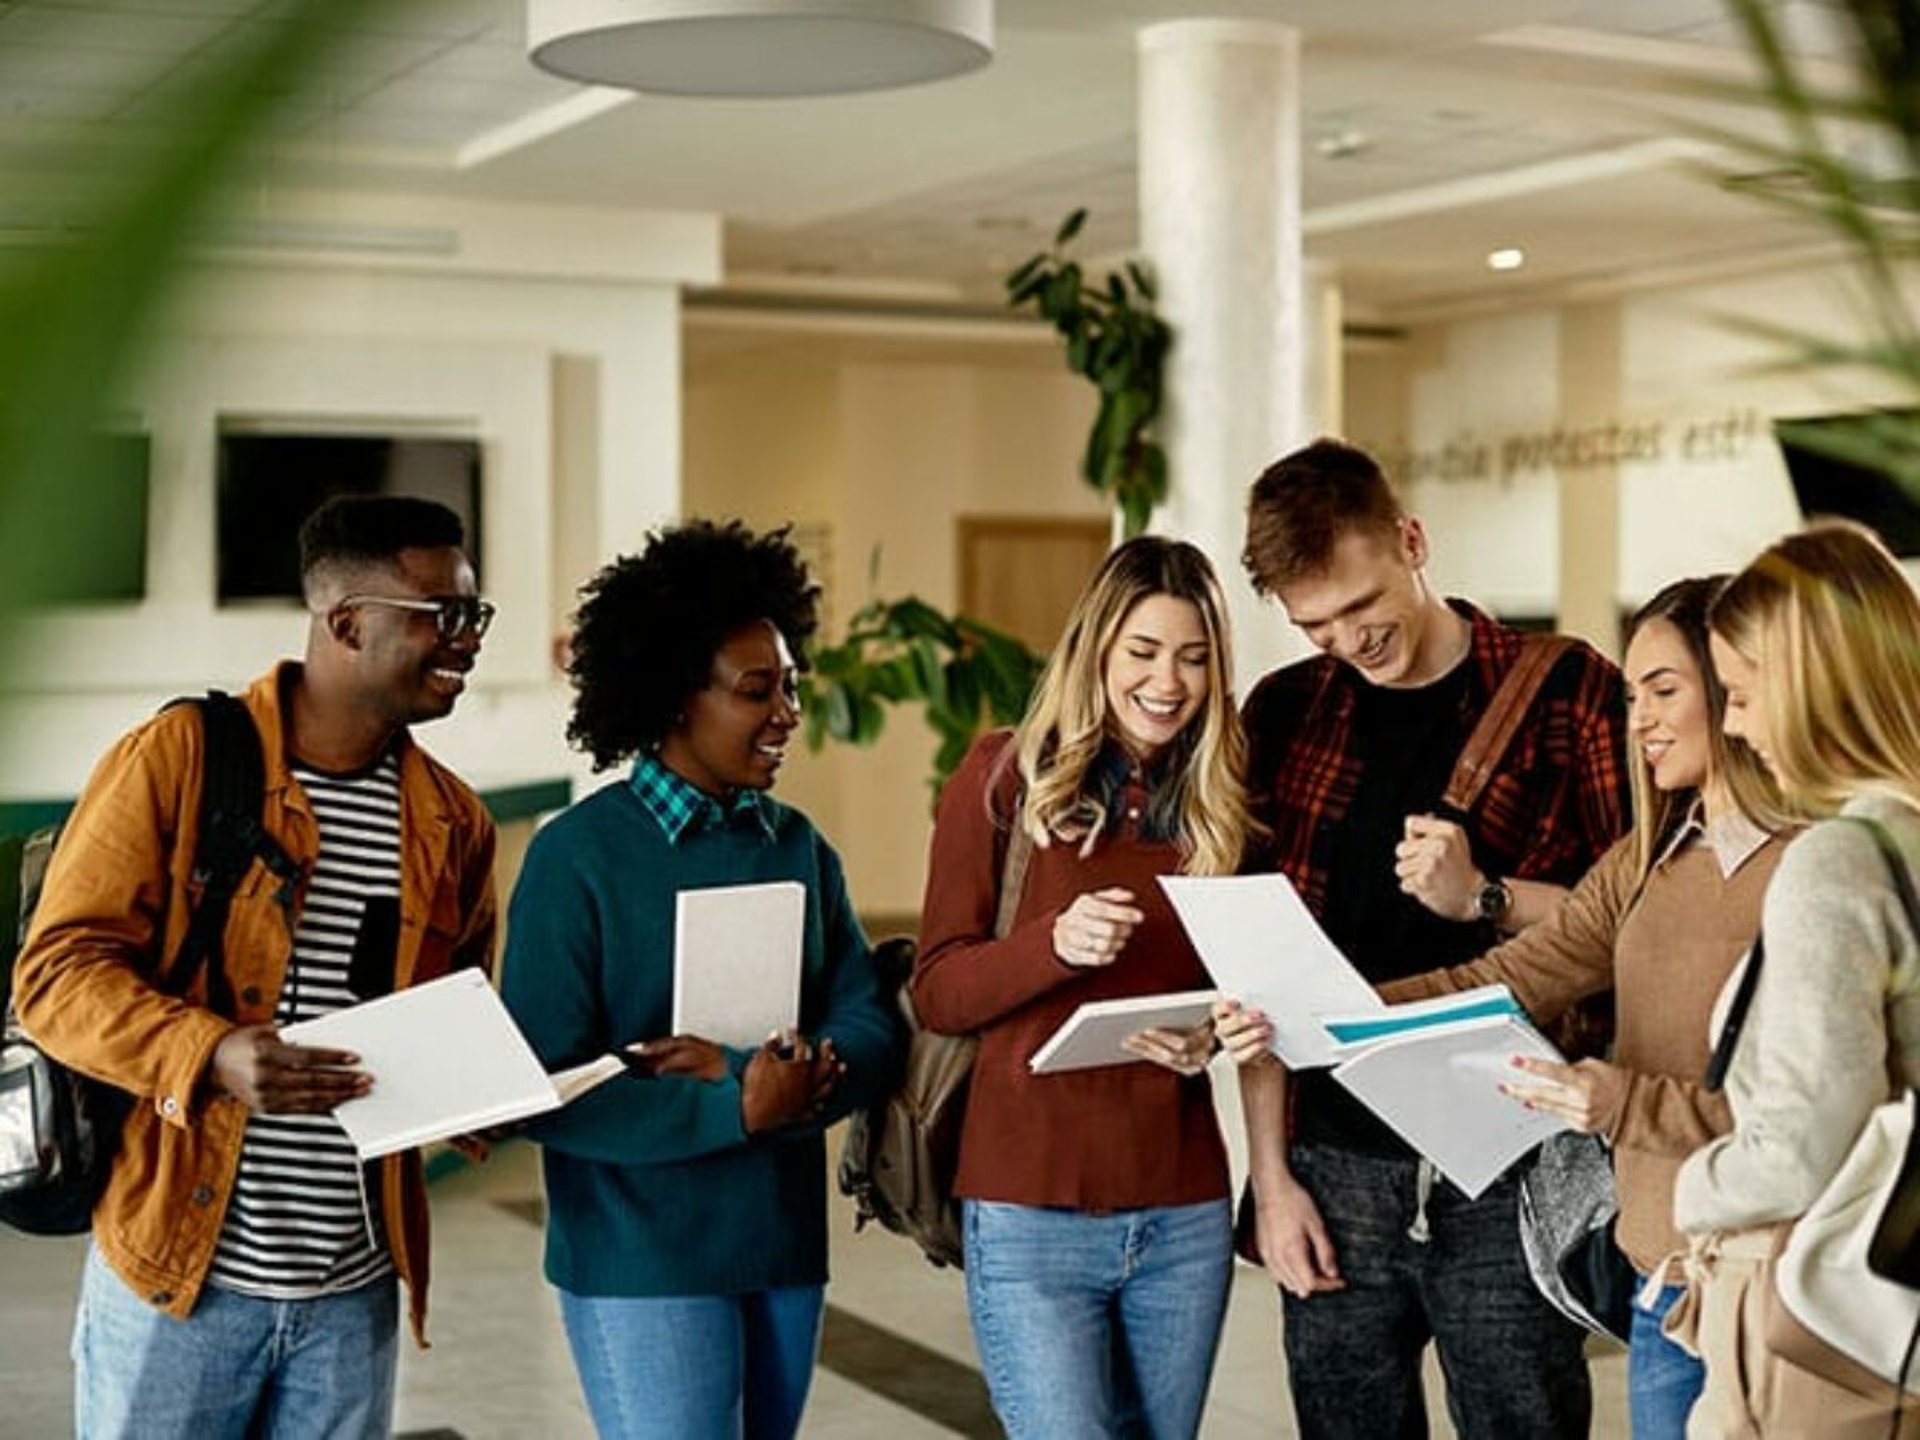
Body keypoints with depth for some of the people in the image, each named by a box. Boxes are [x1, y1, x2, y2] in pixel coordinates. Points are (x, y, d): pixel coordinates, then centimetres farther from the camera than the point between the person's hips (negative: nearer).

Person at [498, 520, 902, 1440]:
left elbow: (871, 1036, 1)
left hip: (787, 1252, 6)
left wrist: (748, 1072, -17)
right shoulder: (578, 857, -9)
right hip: (641, 1265, -5)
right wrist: (739, 1111, -21)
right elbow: (545, 1088, -15)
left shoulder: (799, 848, 8)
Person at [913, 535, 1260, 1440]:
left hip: (1184, 1212, 4)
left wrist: (1212, 1037, -6)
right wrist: (1055, 943, -21)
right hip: (1031, 1209, -4)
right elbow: (937, 992, -3)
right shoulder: (1006, 776, -2)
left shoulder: (1219, 799, 8)